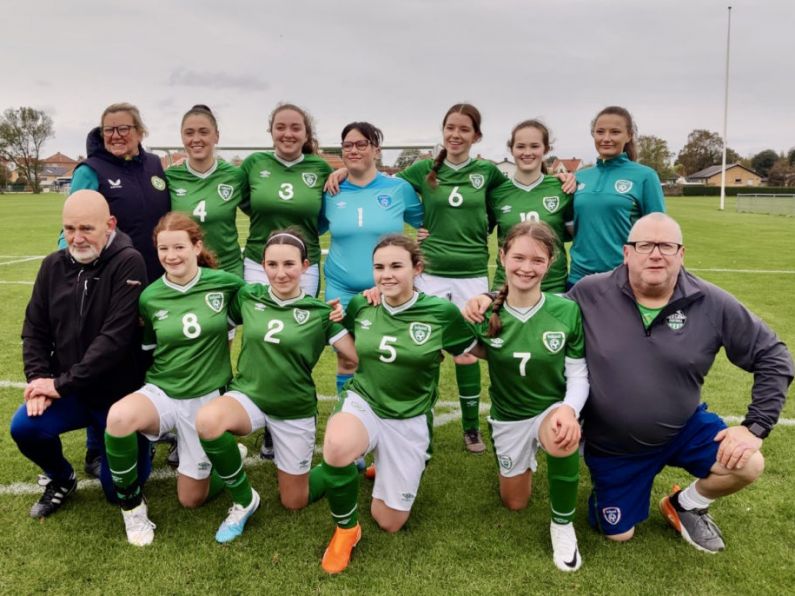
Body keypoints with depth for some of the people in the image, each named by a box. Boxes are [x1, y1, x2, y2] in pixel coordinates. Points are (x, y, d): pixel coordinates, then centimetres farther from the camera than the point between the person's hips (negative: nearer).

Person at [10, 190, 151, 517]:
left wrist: (62, 384, -20)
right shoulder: (54, 265, 1)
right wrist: (40, 378, -10)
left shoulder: (128, 263, -18)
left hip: (119, 393, -4)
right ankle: (61, 478, 12)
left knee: (119, 489, -1)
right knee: (24, 427, -22)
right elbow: (35, 330, 6)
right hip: (66, 390, 5)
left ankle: (137, 442, 34)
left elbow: (115, 337, -24)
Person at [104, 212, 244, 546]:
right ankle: (131, 504, -10)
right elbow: (149, 350, 9)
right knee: (119, 417, -35)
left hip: (207, 397, -1)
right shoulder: (149, 298, -5)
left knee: (191, 499, 5)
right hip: (161, 392, 1)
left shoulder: (224, 283, -9)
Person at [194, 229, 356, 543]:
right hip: (248, 394, 1)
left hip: (295, 409, -1)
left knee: (294, 503, 7)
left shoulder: (319, 312, -9)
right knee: (207, 420, -35)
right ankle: (244, 499, -8)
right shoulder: (247, 297, -4)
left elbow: (361, 355, -12)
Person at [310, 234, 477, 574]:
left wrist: (484, 315, -7)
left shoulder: (442, 312, -13)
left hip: (408, 420, 0)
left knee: (389, 523, 7)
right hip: (362, 403, 1)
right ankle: (346, 529, -7)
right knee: (337, 446, -38)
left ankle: (395, 465, 41)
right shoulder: (360, 305, -5)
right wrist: (332, 321, 2)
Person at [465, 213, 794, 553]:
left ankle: (688, 505, 10)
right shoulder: (590, 294, -17)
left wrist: (754, 427, -13)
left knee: (748, 465, -24)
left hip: (684, 428, 1)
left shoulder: (712, 304, -15)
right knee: (618, 535, 9)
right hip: (612, 443, -1)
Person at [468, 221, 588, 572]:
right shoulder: (485, 311, -16)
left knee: (564, 439, -38)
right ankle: (525, 456, 50)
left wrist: (569, 409, -31)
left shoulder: (567, 311, -18)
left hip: (554, 407, -2)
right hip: (508, 416, 2)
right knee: (514, 503, 16)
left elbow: (579, 375, -12)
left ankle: (562, 523, -10)